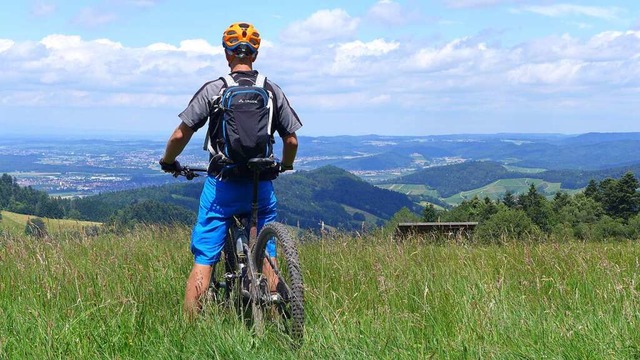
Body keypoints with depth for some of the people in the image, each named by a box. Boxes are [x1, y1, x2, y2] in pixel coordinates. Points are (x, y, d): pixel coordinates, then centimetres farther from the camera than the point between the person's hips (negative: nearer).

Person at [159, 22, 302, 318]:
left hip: (222, 186, -2)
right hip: (261, 187, 2)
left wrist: (168, 162, 14)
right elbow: (291, 141, 6)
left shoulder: (213, 90, -4)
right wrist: (285, 165, 27)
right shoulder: (273, 91, 4)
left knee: (203, 262, 1)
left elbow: (180, 135, -6)